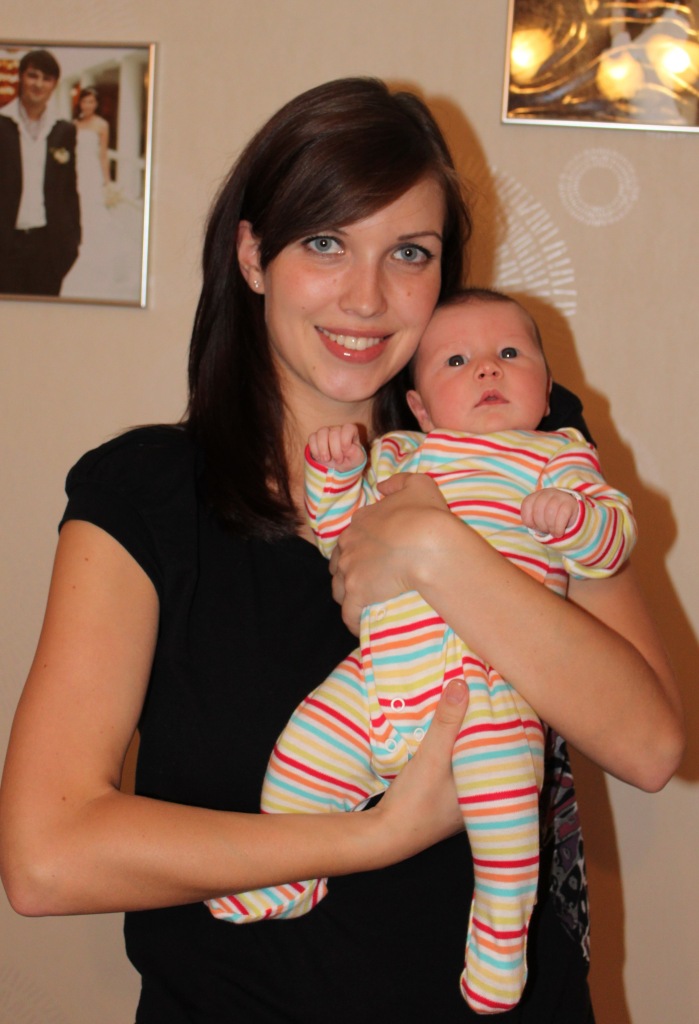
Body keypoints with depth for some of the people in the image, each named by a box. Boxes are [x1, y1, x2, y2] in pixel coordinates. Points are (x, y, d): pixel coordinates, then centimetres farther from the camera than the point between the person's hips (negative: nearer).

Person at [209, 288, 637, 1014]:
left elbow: (612, 541, 7)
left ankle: (502, 913, -3)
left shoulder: (557, 456, 18)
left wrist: (572, 516, -14)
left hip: (487, 679, -3)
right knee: (302, 750, -6)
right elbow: (339, 535, 21)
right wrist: (336, 472, 4)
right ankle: (289, 876, 21)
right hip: (378, 671, 4)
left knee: (501, 775, -27)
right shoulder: (394, 456, 26)